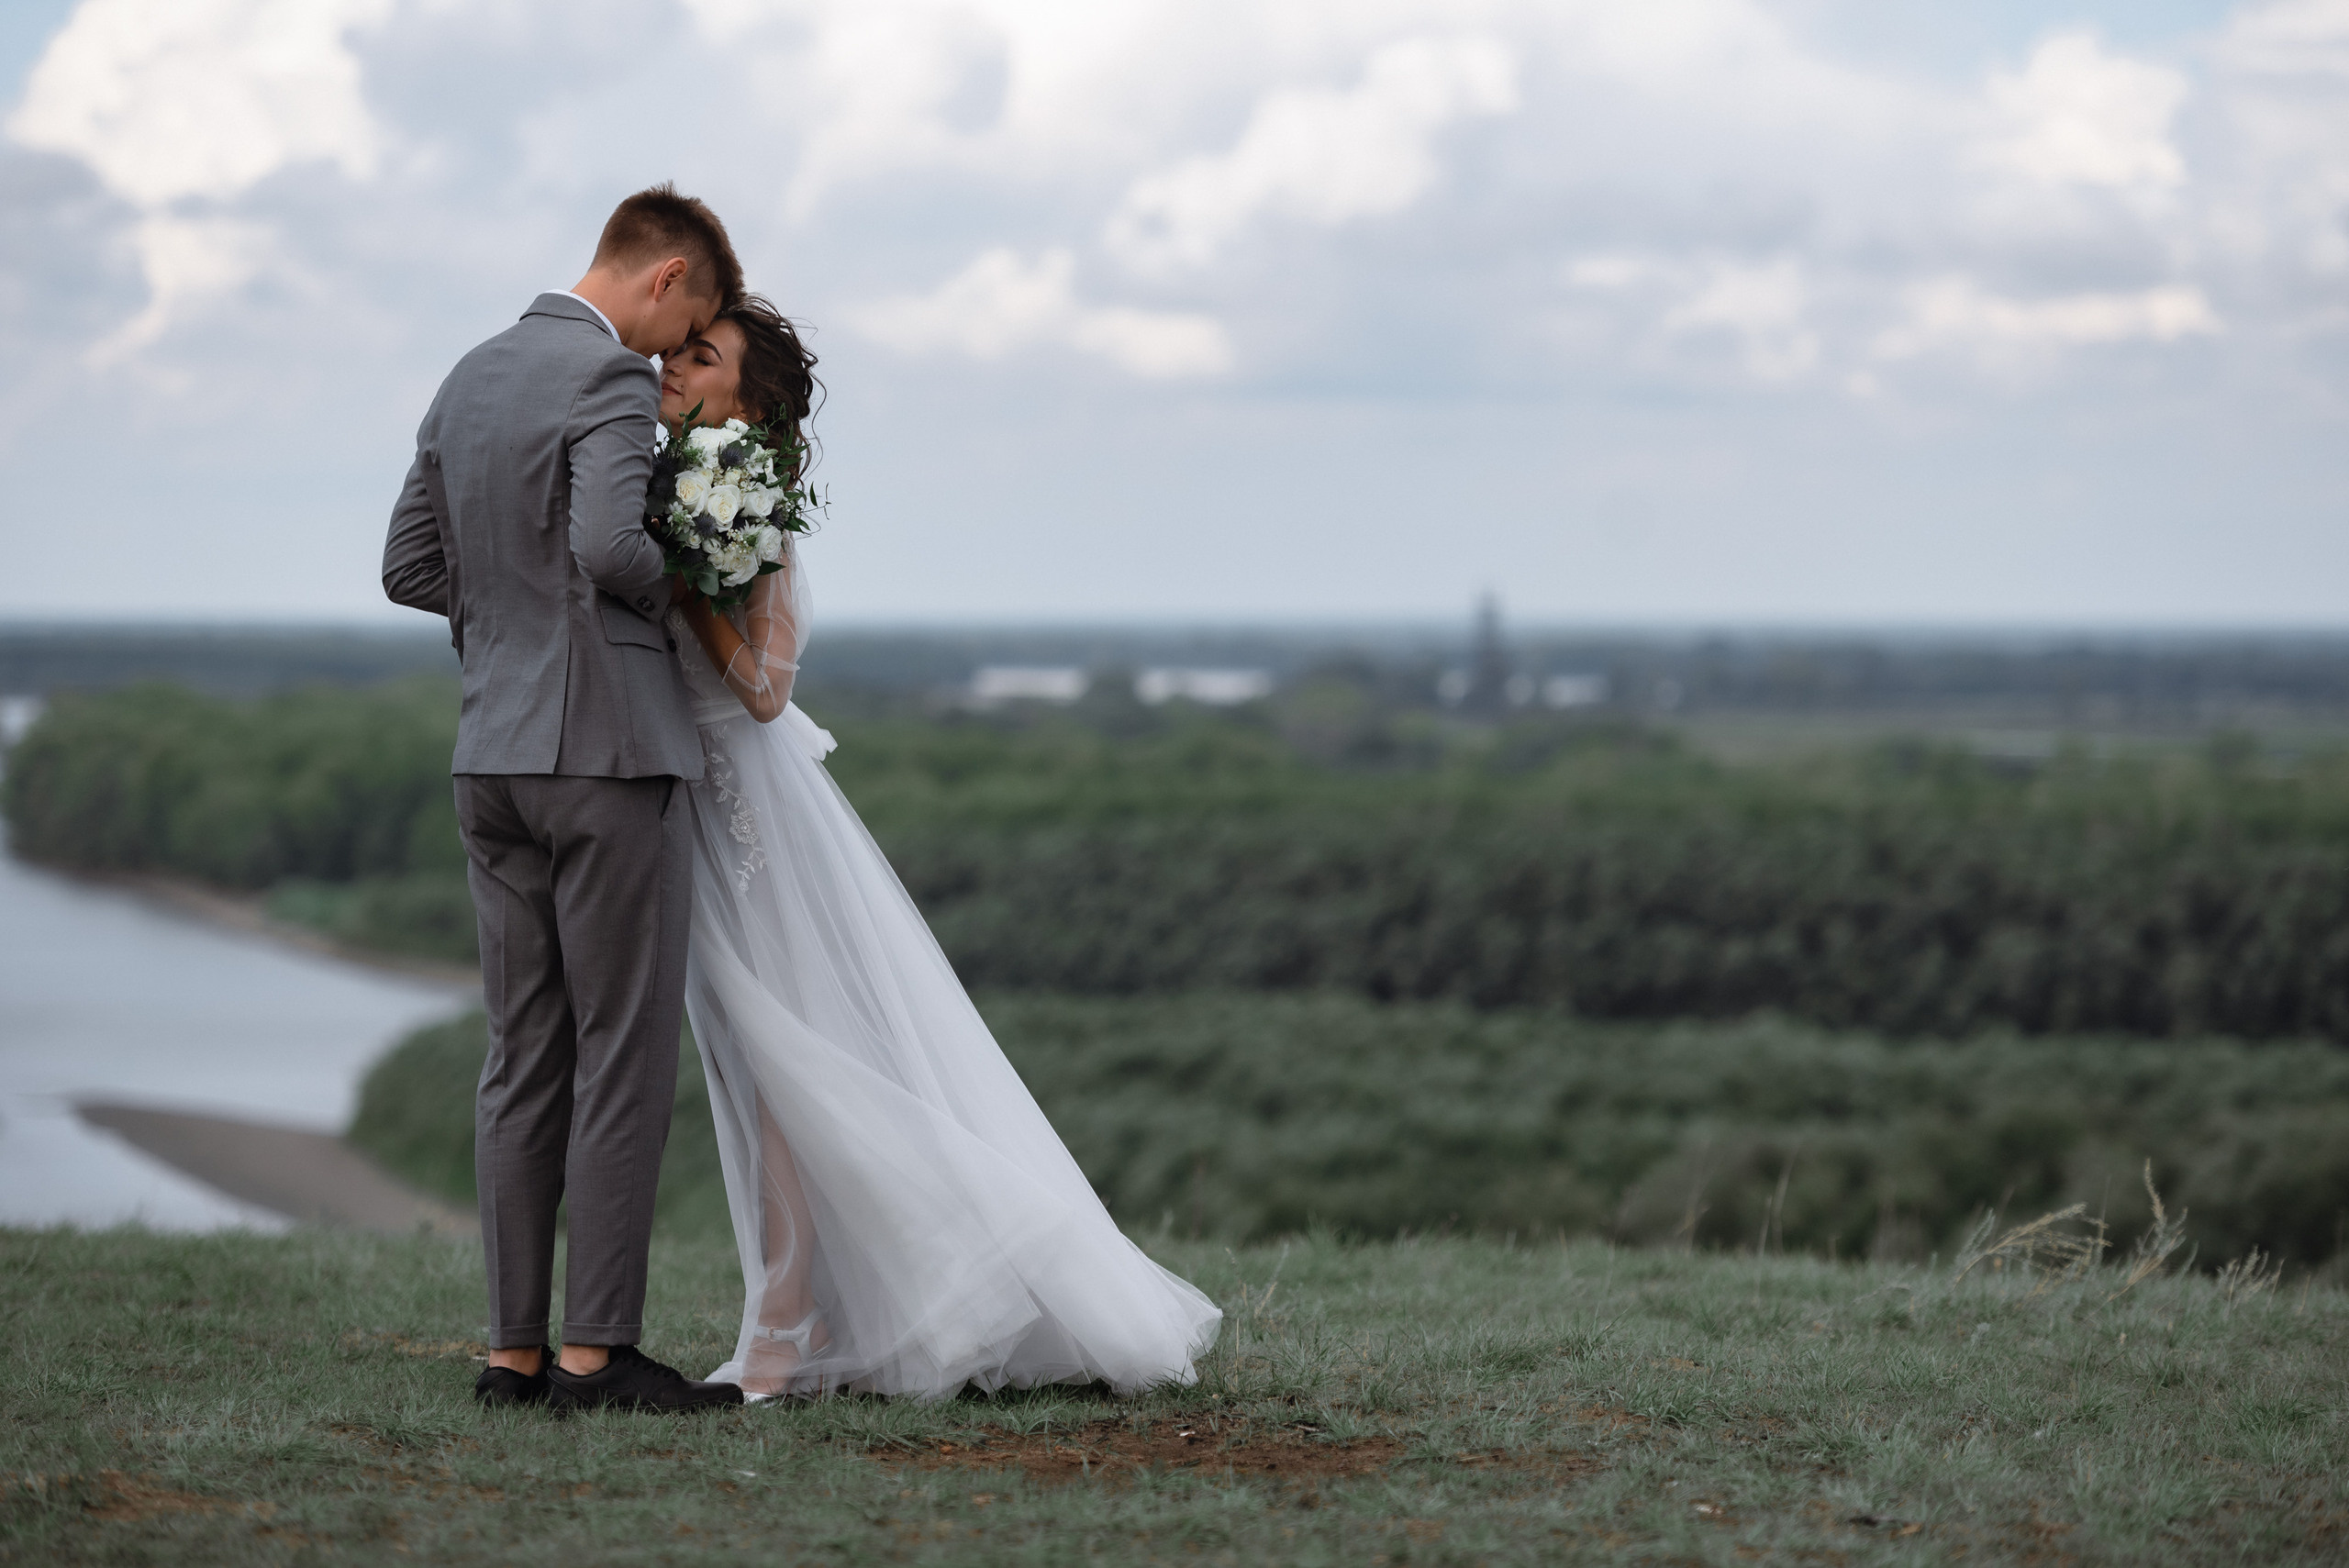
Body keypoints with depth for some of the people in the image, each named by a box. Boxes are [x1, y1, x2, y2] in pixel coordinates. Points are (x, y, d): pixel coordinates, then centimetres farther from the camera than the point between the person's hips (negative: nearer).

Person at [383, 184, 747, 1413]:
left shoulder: (470, 379, 15)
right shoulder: (610, 379, -12)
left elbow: (410, 566, 17)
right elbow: (608, 545, -25)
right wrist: (671, 588, -5)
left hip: (493, 756, 8)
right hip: (606, 754, -8)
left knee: (524, 1060, 9)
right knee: (626, 1057, -4)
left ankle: (515, 1351, 8)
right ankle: (598, 1348, -5)